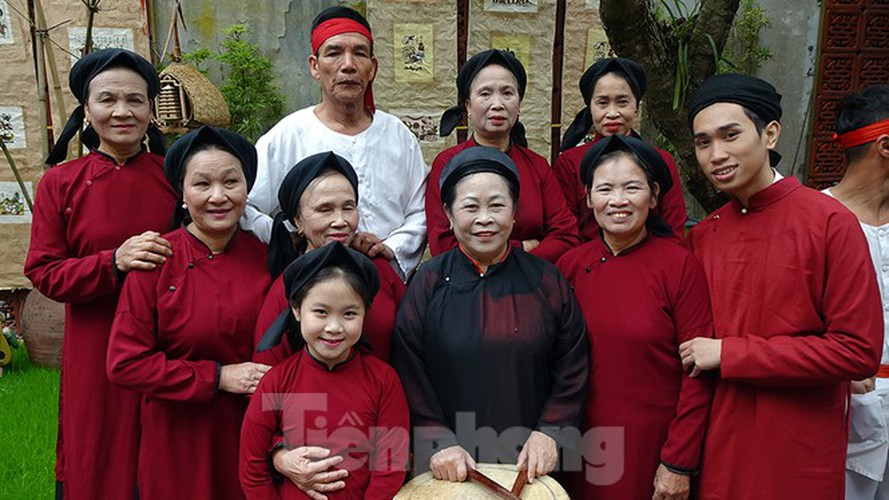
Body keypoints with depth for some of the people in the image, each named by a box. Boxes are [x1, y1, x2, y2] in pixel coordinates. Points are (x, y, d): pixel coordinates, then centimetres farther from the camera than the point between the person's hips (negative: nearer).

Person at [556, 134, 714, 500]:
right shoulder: (570, 265, -3)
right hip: (585, 443, 3)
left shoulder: (681, 266, -12)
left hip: (655, 445, -2)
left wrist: (678, 463, -11)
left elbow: (697, 374, -10)